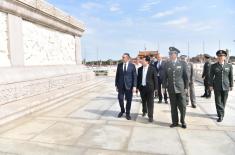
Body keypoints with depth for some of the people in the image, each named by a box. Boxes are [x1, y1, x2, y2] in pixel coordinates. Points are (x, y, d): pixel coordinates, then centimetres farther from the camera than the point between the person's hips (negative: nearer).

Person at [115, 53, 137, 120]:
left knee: (129, 100, 5)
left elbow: (135, 77, -4)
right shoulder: (119, 65, 5)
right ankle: (122, 111, 29)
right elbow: (117, 75, 8)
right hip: (121, 85, 2)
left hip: (129, 85, -2)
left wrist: (134, 86, -11)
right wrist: (116, 85, 5)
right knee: (120, 99, 2)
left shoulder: (132, 66, -3)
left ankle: (127, 113, 23)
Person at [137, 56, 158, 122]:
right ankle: (144, 111, 43)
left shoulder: (152, 69, -7)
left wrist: (155, 88, -6)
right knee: (143, 101, 19)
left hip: (150, 87, -4)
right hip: (142, 87, 4)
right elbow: (138, 78, 9)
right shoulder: (140, 69, 4)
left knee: (150, 102, 0)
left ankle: (150, 116, 9)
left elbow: (155, 79, -5)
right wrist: (137, 87, 7)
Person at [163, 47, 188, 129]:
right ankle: (175, 122, 21)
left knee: (182, 106, 3)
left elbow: (186, 76, 2)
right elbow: (165, 76, 6)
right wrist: (164, 86, 2)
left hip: (180, 88, -1)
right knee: (173, 106, 8)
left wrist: (186, 87, -1)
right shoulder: (167, 64, 4)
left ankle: (183, 121, 23)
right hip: (171, 88, 1)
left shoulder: (182, 64, 0)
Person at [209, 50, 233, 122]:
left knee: (223, 101, 11)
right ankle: (221, 115, 6)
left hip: (226, 87, 1)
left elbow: (231, 76, 5)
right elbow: (211, 76, 0)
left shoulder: (229, 66, 1)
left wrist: (231, 85, 6)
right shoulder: (213, 66, -1)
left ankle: (220, 113, 29)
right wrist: (211, 85, -3)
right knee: (218, 101, -1)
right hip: (217, 87, -1)